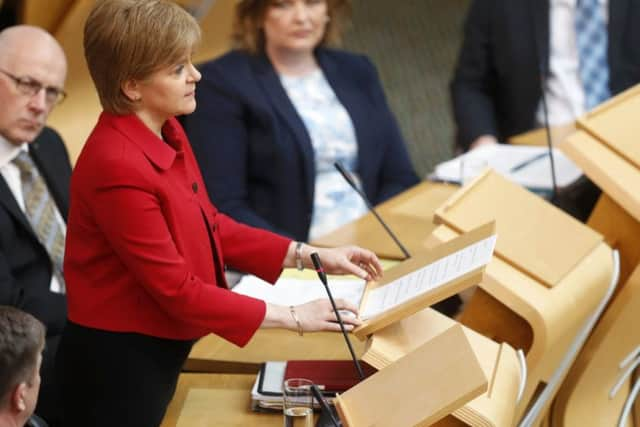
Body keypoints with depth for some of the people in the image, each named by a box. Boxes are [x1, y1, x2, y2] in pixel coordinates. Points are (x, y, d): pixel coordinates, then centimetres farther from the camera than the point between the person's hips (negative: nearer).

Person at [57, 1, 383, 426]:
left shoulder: (167, 132, 0)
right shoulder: (118, 167, -26)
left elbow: (210, 226, 11)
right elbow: (178, 290, -22)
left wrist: (308, 256, 4)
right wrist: (292, 317, -17)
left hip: (159, 351, 9)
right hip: (117, 363, -9)